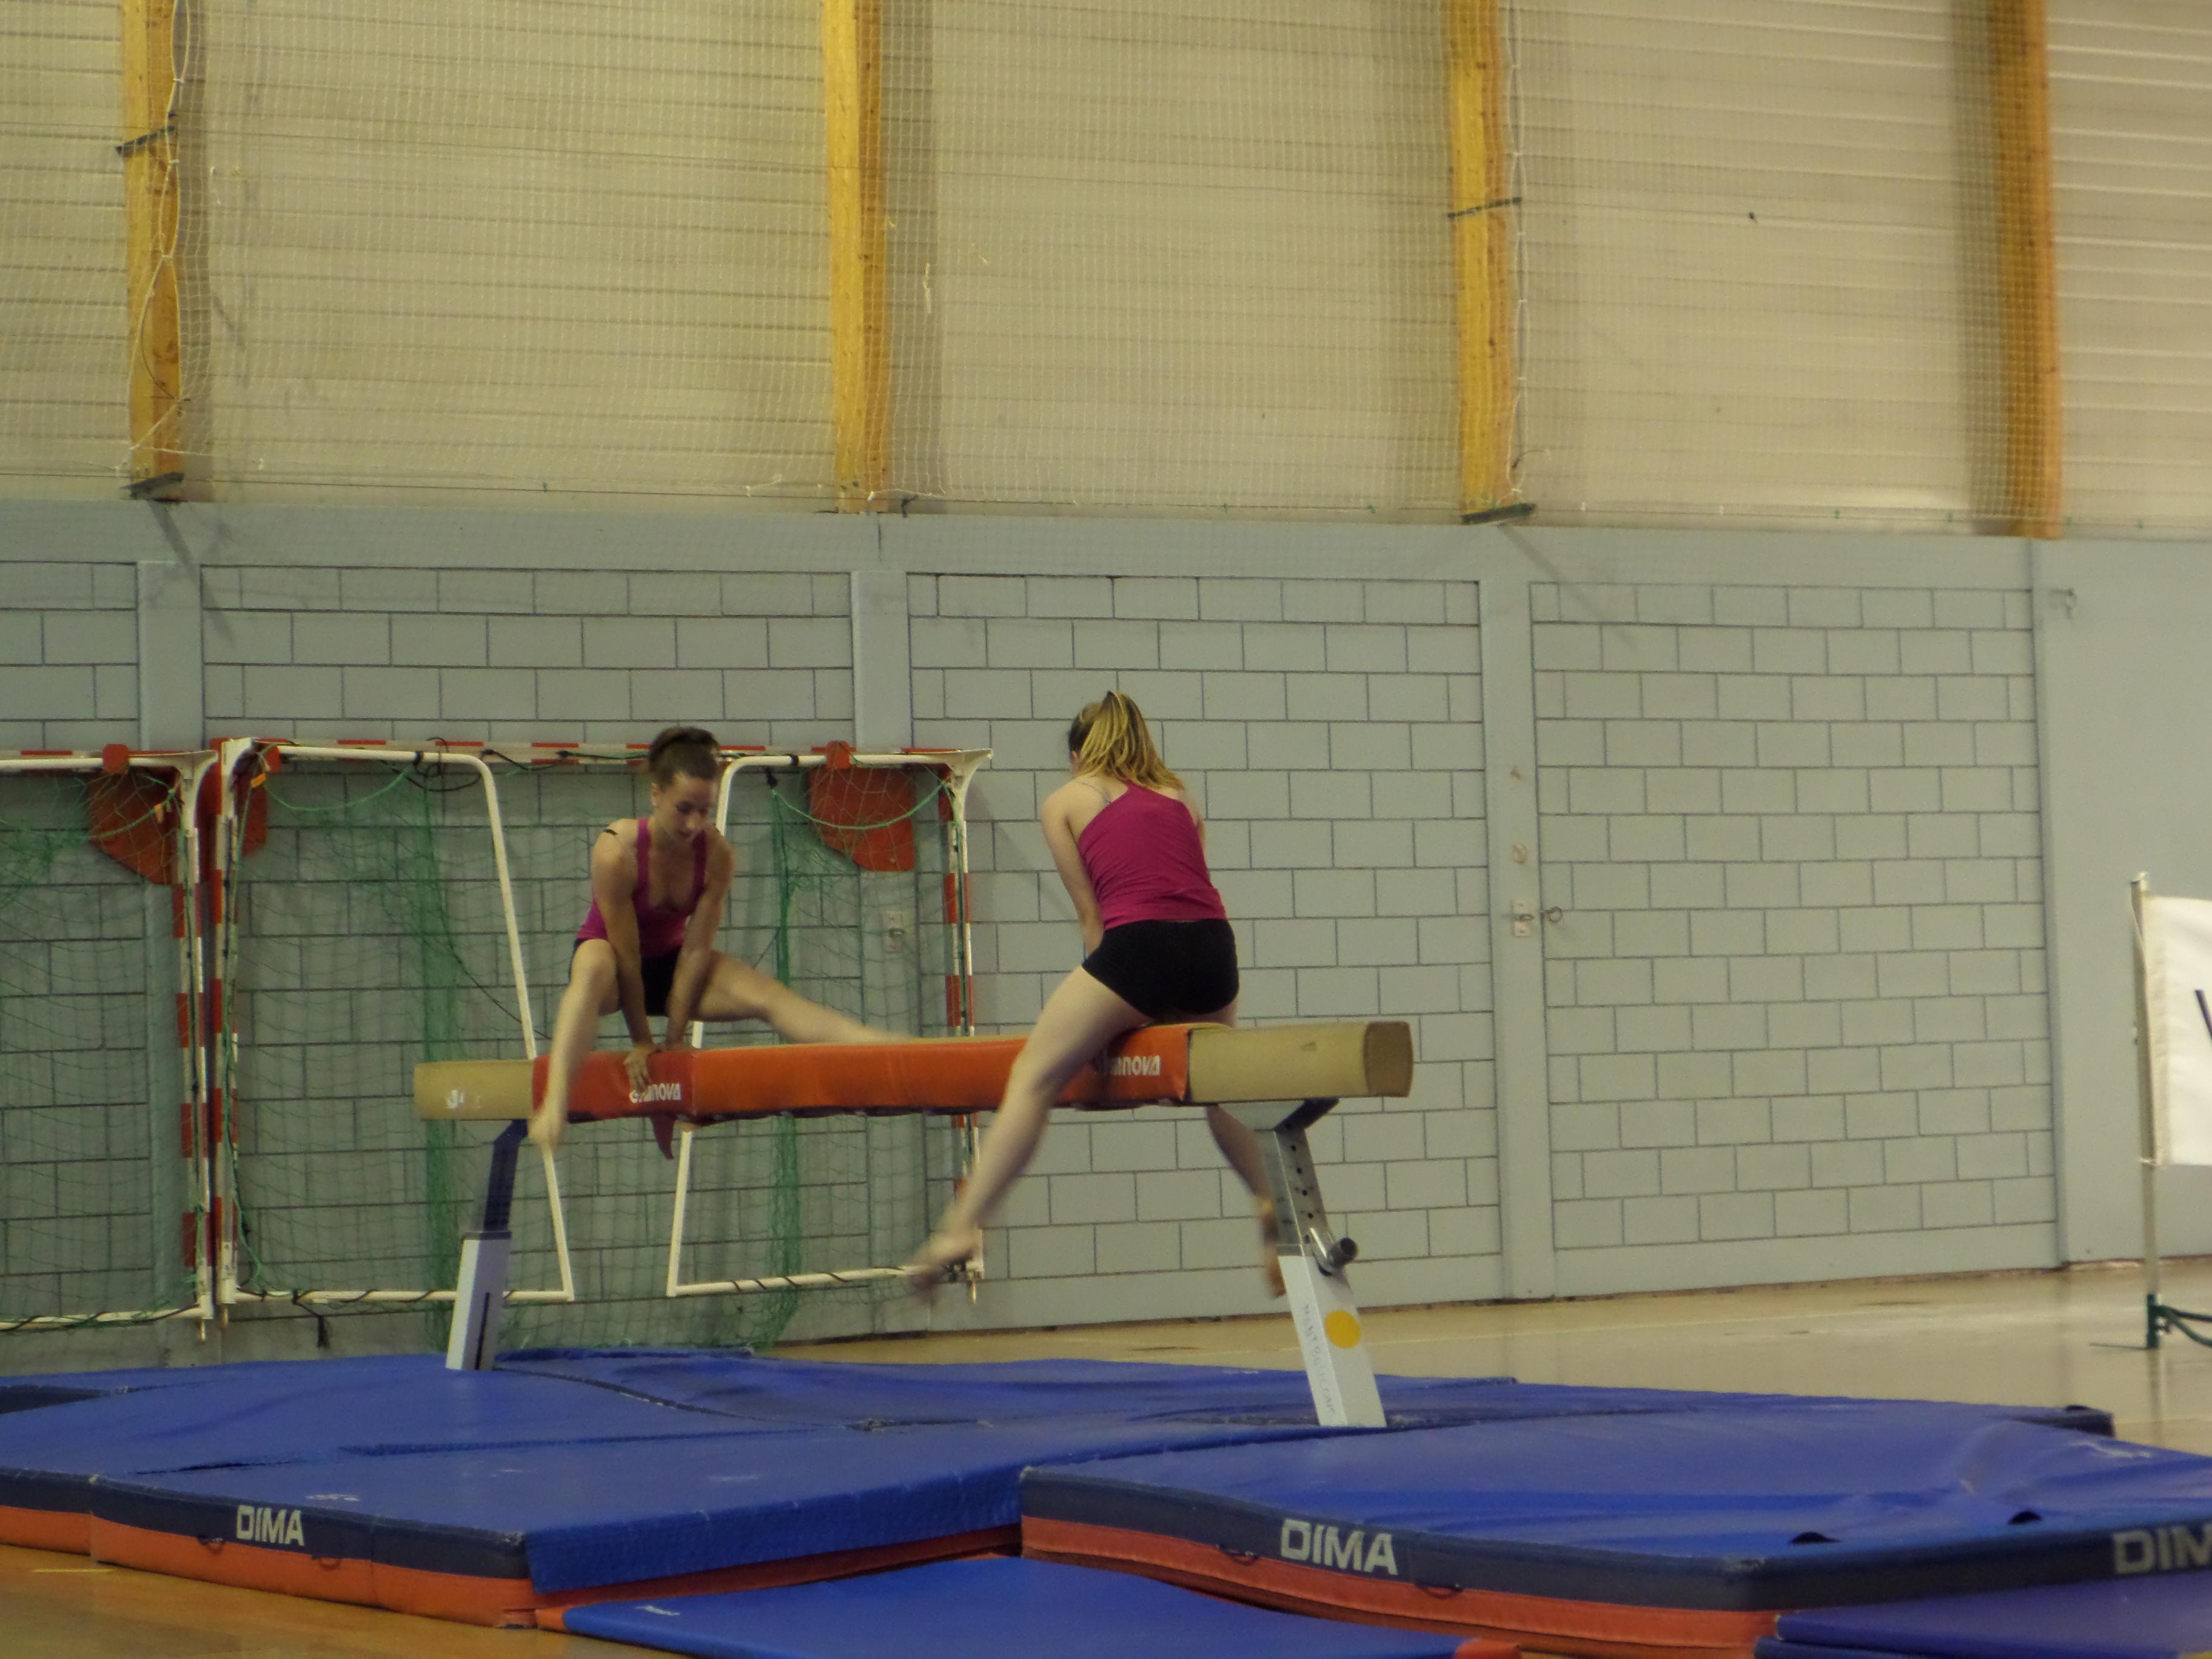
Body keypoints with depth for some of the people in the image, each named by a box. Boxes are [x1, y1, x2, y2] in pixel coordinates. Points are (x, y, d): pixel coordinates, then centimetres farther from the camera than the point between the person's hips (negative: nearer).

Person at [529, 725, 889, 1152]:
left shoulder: (717, 854, -16)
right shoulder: (616, 852, -27)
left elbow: (696, 949, -13)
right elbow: (627, 956, -22)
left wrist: (675, 1036, -13)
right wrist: (641, 1042, -18)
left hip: (670, 963, 4)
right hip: (614, 964, -4)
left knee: (769, 995, -20)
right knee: (594, 965, -42)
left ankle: (878, 1046, -32)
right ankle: (555, 1101, -63)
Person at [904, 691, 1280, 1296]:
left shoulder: (1066, 801, 17)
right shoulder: (1179, 796, 28)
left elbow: (1090, 912, 14)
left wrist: (1107, 1008, 20)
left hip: (1136, 945, -5)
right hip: (1214, 945, 5)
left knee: (1035, 1075, -1)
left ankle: (964, 1223, -10)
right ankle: (1272, 1205, 29)